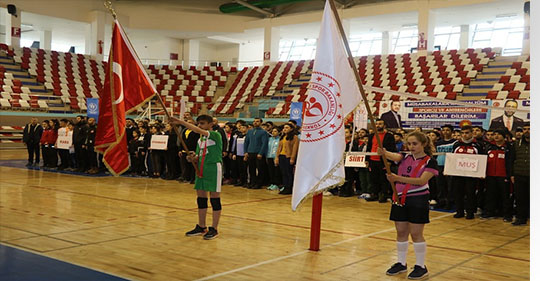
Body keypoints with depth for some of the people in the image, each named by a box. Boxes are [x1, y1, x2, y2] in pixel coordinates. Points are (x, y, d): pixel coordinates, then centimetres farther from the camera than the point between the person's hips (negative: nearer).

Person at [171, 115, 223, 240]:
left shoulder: (216, 135, -9)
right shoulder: (200, 139, 15)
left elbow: (198, 130, -23)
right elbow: (198, 158, 18)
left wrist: (181, 122, -24)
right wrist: (193, 158, -7)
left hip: (214, 168, -8)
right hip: (201, 169, 8)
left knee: (214, 199, -1)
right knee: (201, 198, 11)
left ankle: (214, 229, 6)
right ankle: (201, 227, 21)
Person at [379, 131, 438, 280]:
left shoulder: (430, 162, -8)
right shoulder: (405, 157, 7)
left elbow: (422, 181, -22)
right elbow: (394, 156, -15)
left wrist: (399, 178, -33)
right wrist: (384, 152, -40)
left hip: (417, 200, -5)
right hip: (400, 199, 5)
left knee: (416, 233, 1)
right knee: (401, 232, 11)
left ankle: (421, 266, 14)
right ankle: (401, 263, 25)